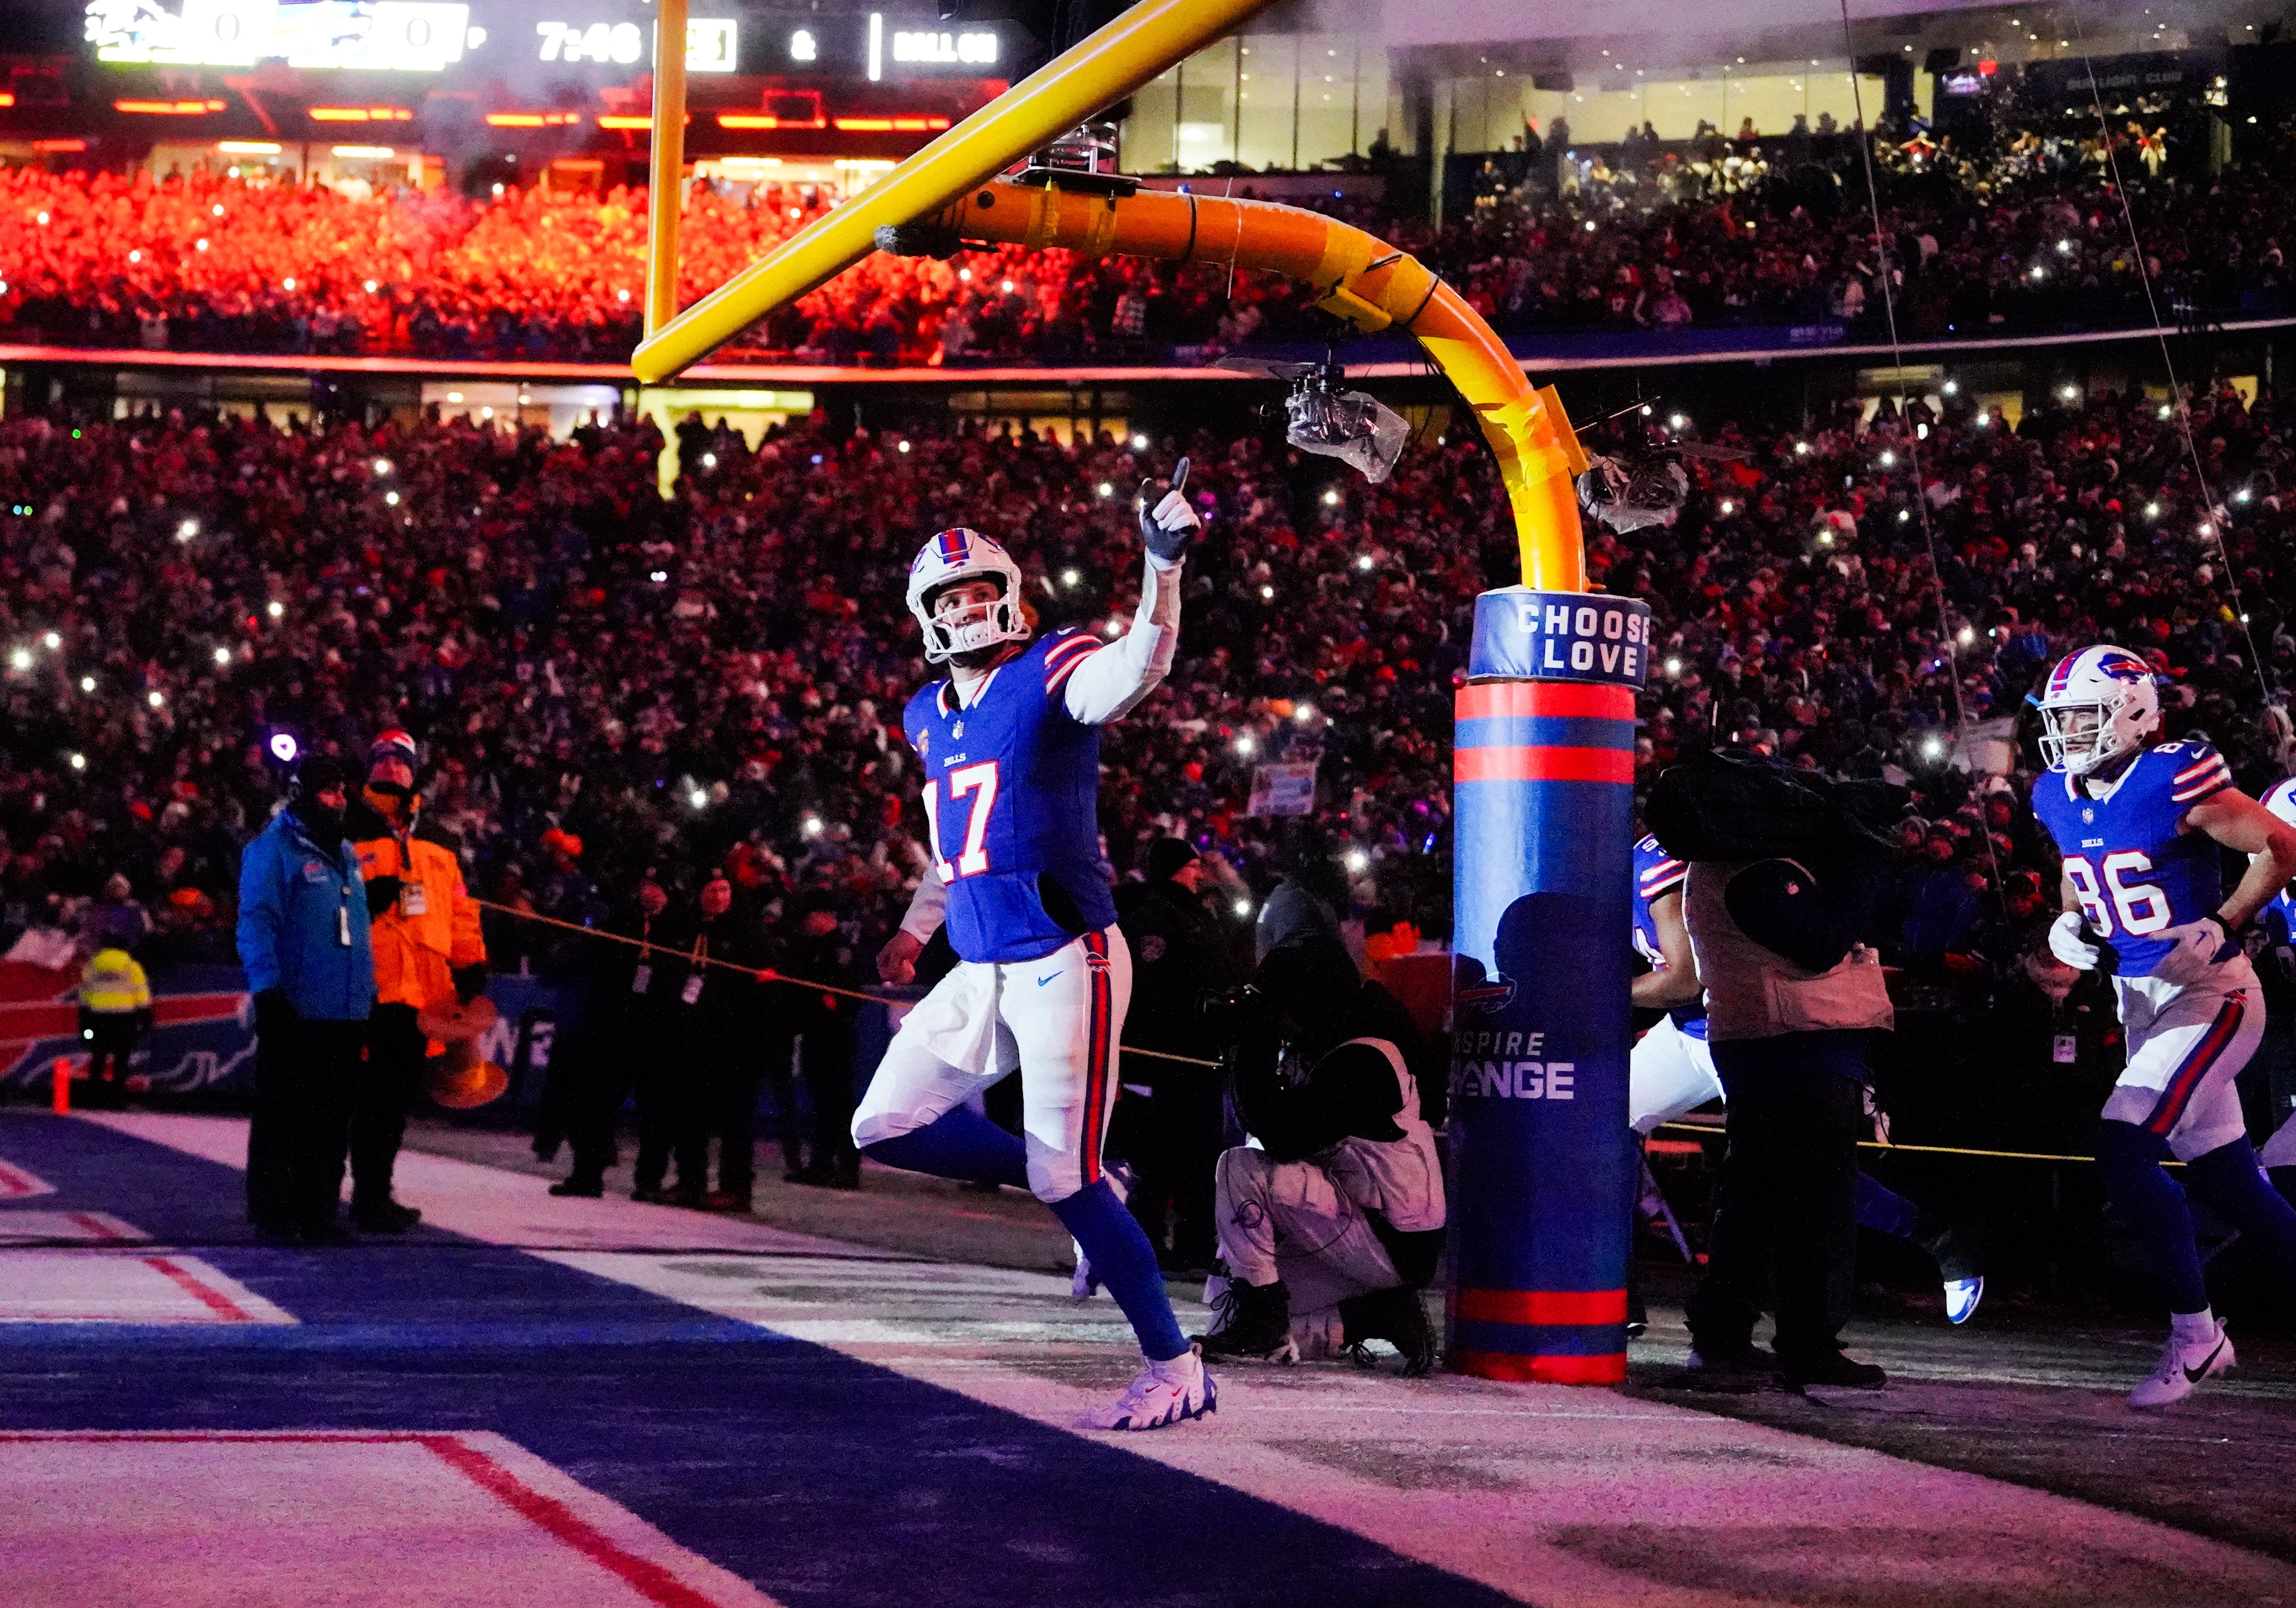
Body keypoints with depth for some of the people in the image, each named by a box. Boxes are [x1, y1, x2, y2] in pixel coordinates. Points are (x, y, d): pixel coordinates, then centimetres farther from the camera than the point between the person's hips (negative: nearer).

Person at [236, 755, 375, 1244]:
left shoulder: (345, 855, 18)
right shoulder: (274, 849, -5)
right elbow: (256, 923, -12)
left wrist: (368, 994, 19)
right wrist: (268, 992, -19)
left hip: (346, 1015, 7)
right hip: (295, 1015, -7)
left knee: (330, 1120, 9)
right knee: (282, 1117, -1)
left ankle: (318, 1211, 14)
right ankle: (274, 1216, 4)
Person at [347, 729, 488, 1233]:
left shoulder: (438, 842, 21)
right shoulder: (351, 833, 4)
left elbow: (459, 911, 21)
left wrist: (471, 966, 14)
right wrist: (364, 898, -17)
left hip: (424, 989, 6)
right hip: (373, 984, -6)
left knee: (399, 1095, 9)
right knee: (375, 1092, -8)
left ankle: (375, 1195, 17)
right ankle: (371, 1199, -4)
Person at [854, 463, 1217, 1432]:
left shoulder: (1055, 676, -9)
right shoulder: (929, 717, 14)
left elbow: (1141, 664, -32)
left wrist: (1164, 563, -48)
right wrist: (912, 932, 33)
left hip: (1066, 965, -8)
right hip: (980, 975, 8)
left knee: (1066, 1182, -9)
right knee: (885, 1128, 4)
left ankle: (1175, 1368, 5)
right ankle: (1076, 1188, 17)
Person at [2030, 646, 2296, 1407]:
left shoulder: (2175, 782, -18)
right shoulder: (2059, 797, 5)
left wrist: (2221, 927, -19)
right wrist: (2070, 927, 2)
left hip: (2210, 997, -8)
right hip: (2139, 1000, 8)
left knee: (2123, 1151, -17)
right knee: (2227, 1179, 9)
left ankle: (2194, 1334, -4)